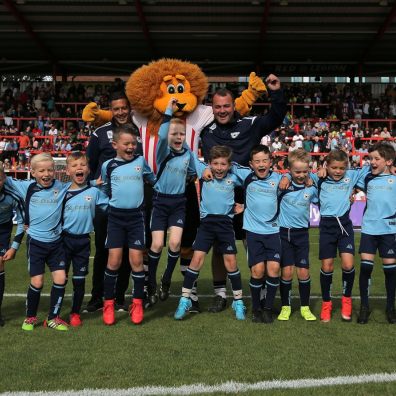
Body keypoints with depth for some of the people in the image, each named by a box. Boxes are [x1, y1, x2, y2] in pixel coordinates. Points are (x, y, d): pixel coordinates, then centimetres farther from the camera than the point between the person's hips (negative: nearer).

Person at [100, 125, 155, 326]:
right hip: (115, 217, 0)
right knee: (114, 260, -3)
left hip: (136, 216, 0)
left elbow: (154, 180, 17)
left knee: (136, 260, -2)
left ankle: (137, 303, 11)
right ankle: (108, 304, 10)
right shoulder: (108, 165, 2)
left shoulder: (141, 161, 3)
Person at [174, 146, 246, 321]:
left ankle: (238, 301, 16)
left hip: (225, 223, 0)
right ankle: (184, 300, 3)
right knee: (197, 258, -6)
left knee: (231, 261, 2)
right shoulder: (204, 172, 2)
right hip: (206, 222, 0)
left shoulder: (233, 178, 0)